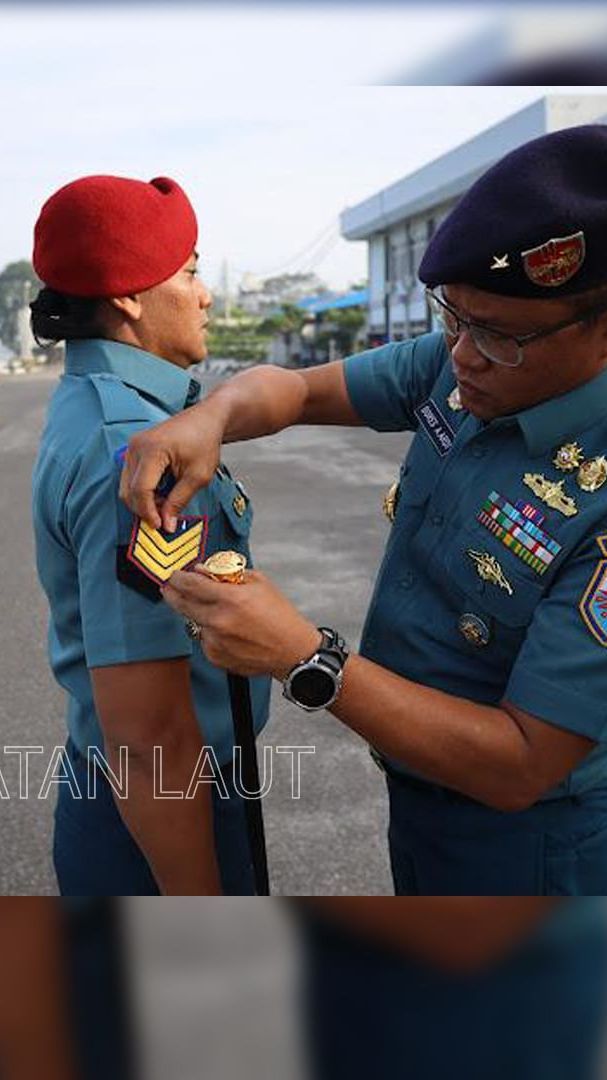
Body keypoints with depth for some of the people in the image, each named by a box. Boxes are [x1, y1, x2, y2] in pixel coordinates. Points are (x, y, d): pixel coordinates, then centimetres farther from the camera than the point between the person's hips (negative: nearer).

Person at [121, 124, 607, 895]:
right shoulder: (459, 363, -13)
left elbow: (521, 767, -31)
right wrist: (213, 416, -24)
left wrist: (305, 660, -36)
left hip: (514, 839, -6)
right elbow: (300, 388, -2)